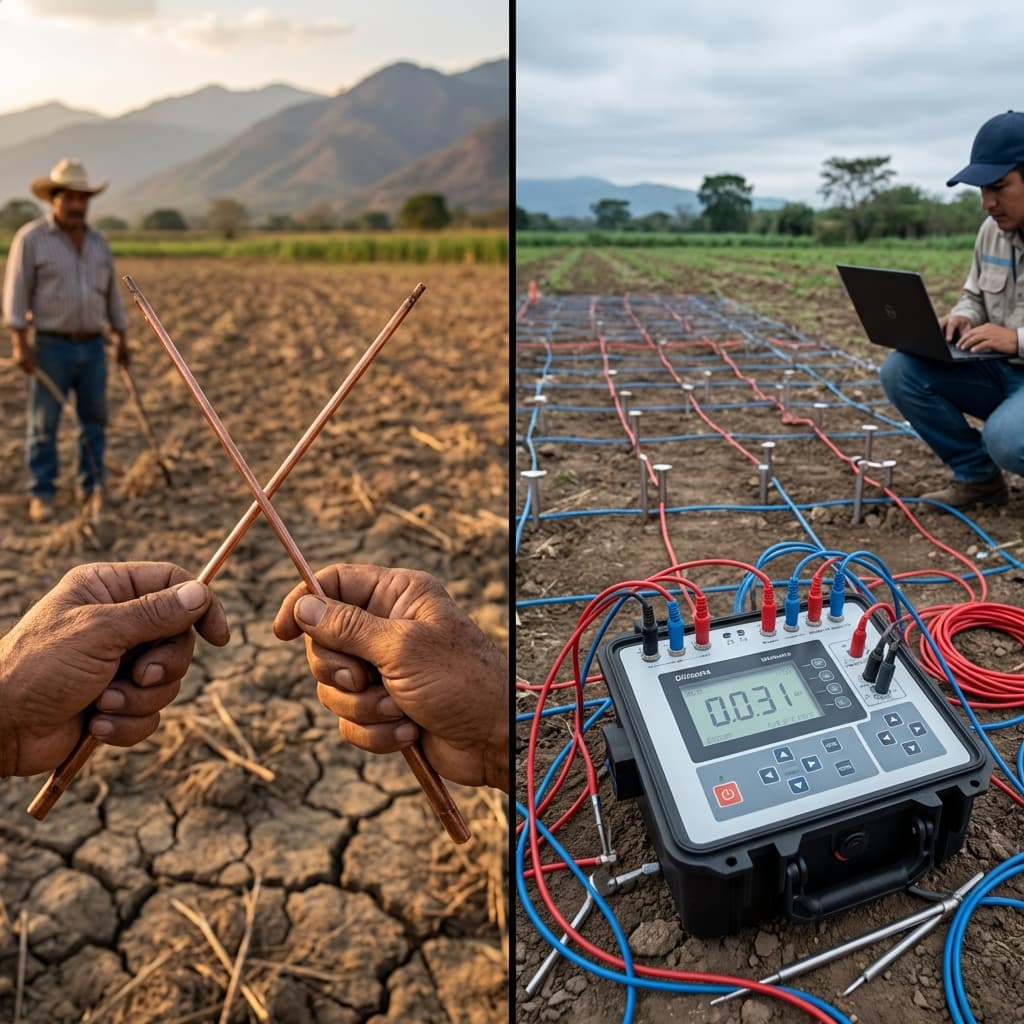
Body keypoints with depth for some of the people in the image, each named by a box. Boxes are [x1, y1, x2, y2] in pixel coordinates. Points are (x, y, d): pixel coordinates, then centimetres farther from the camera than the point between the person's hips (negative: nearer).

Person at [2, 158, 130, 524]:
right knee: (44, 424, -1)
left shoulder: (98, 242, 10)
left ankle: (92, 490, 15)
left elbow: (111, 292, 16)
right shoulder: (30, 238, -6)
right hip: (50, 346, -4)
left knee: (94, 421, 5)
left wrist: (122, 337, 13)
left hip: (92, 346, 4)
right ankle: (42, 494, 7)